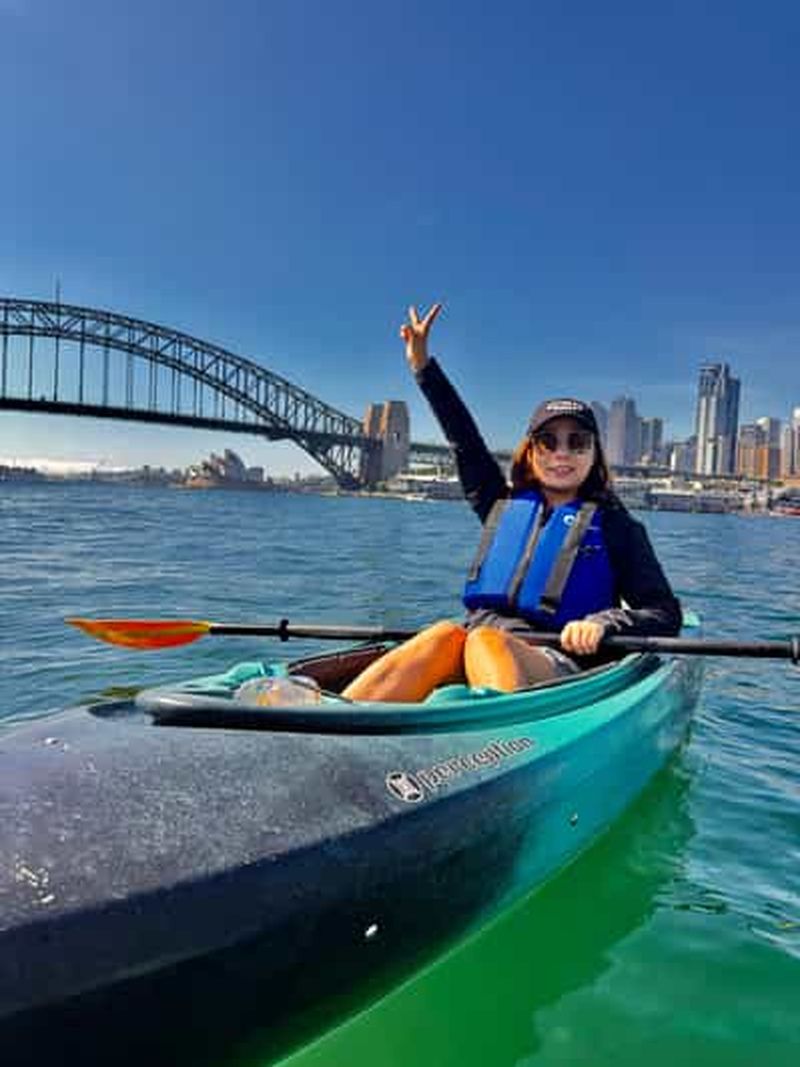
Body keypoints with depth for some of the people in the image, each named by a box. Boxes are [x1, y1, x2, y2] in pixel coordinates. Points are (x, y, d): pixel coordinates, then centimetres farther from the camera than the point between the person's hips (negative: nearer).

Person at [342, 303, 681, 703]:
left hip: (563, 668, -2)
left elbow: (666, 615, 4)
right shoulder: (505, 506, 21)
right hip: (476, 649, 3)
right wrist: (423, 366, 29)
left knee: (484, 641, -33)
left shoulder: (613, 525, 10)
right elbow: (465, 441, 26)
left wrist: (602, 623, -16)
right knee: (446, 635, -30)